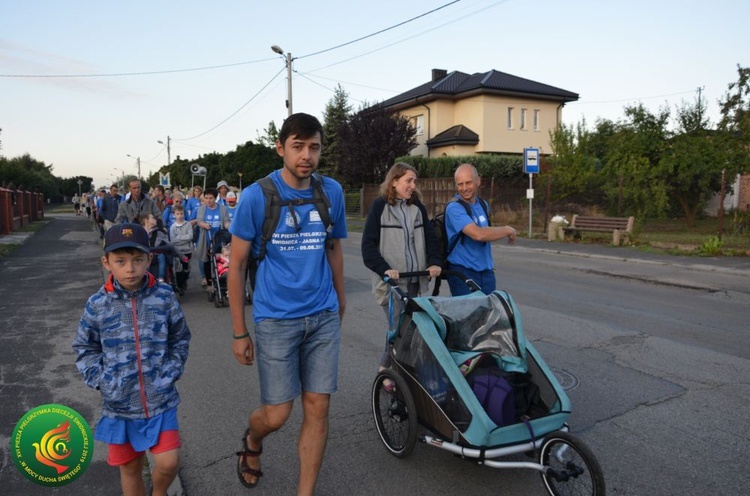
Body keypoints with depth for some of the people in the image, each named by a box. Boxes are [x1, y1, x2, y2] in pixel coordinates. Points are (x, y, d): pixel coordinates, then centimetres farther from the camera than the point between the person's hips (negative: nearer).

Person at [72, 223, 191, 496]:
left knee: (168, 463, -4)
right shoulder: (97, 304, -7)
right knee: (130, 468, 16)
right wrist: (101, 380, -7)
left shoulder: (164, 297, -8)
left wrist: (170, 372, -7)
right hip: (119, 403, 1)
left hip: (160, 399, -1)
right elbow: (84, 348, 6)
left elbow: (181, 339, 4)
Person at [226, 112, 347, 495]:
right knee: (277, 414, 4)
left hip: (324, 317, 3)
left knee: (317, 409, 6)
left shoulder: (332, 192, 1)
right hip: (276, 319, -3)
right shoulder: (256, 196, -9)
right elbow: (236, 266, -4)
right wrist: (239, 333, -3)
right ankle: (252, 440, 41)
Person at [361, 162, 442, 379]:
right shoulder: (380, 206, -3)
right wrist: (384, 269, -18)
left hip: (416, 280, 5)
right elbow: (368, 244, -7)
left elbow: (430, 237, 14)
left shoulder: (417, 207, 11)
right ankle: (386, 370, 17)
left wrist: (434, 262, -2)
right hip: (392, 281, -5)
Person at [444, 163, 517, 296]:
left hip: (486, 272, 7)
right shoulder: (454, 208, -17)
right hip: (463, 273, -7)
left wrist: (488, 263, 17)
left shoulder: (483, 204, 9)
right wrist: (508, 230, -15)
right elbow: (478, 234, -29)